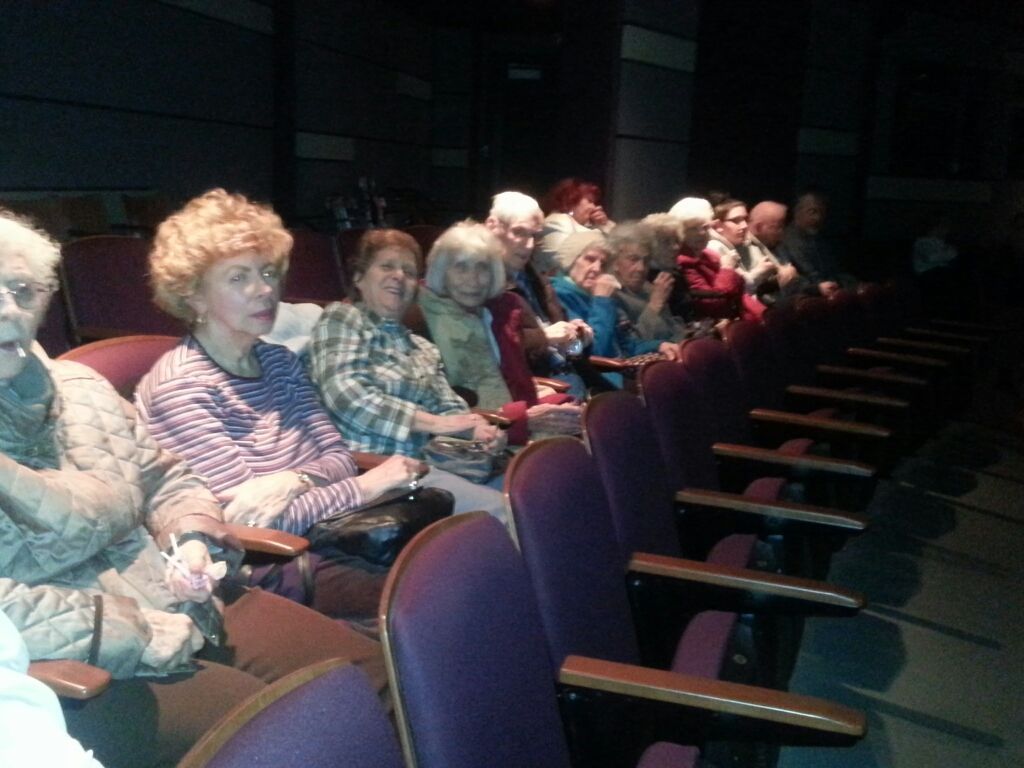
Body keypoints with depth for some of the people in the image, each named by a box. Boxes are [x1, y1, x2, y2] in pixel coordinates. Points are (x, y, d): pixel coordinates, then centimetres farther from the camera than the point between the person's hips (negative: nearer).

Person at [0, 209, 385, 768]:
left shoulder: (77, 385, 11)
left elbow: (166, 480, 20)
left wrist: (193, 539, -2)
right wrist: (150, 634, -17)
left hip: (185, 605, 7)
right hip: (84, 668, -6)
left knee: (374, 674, -7)